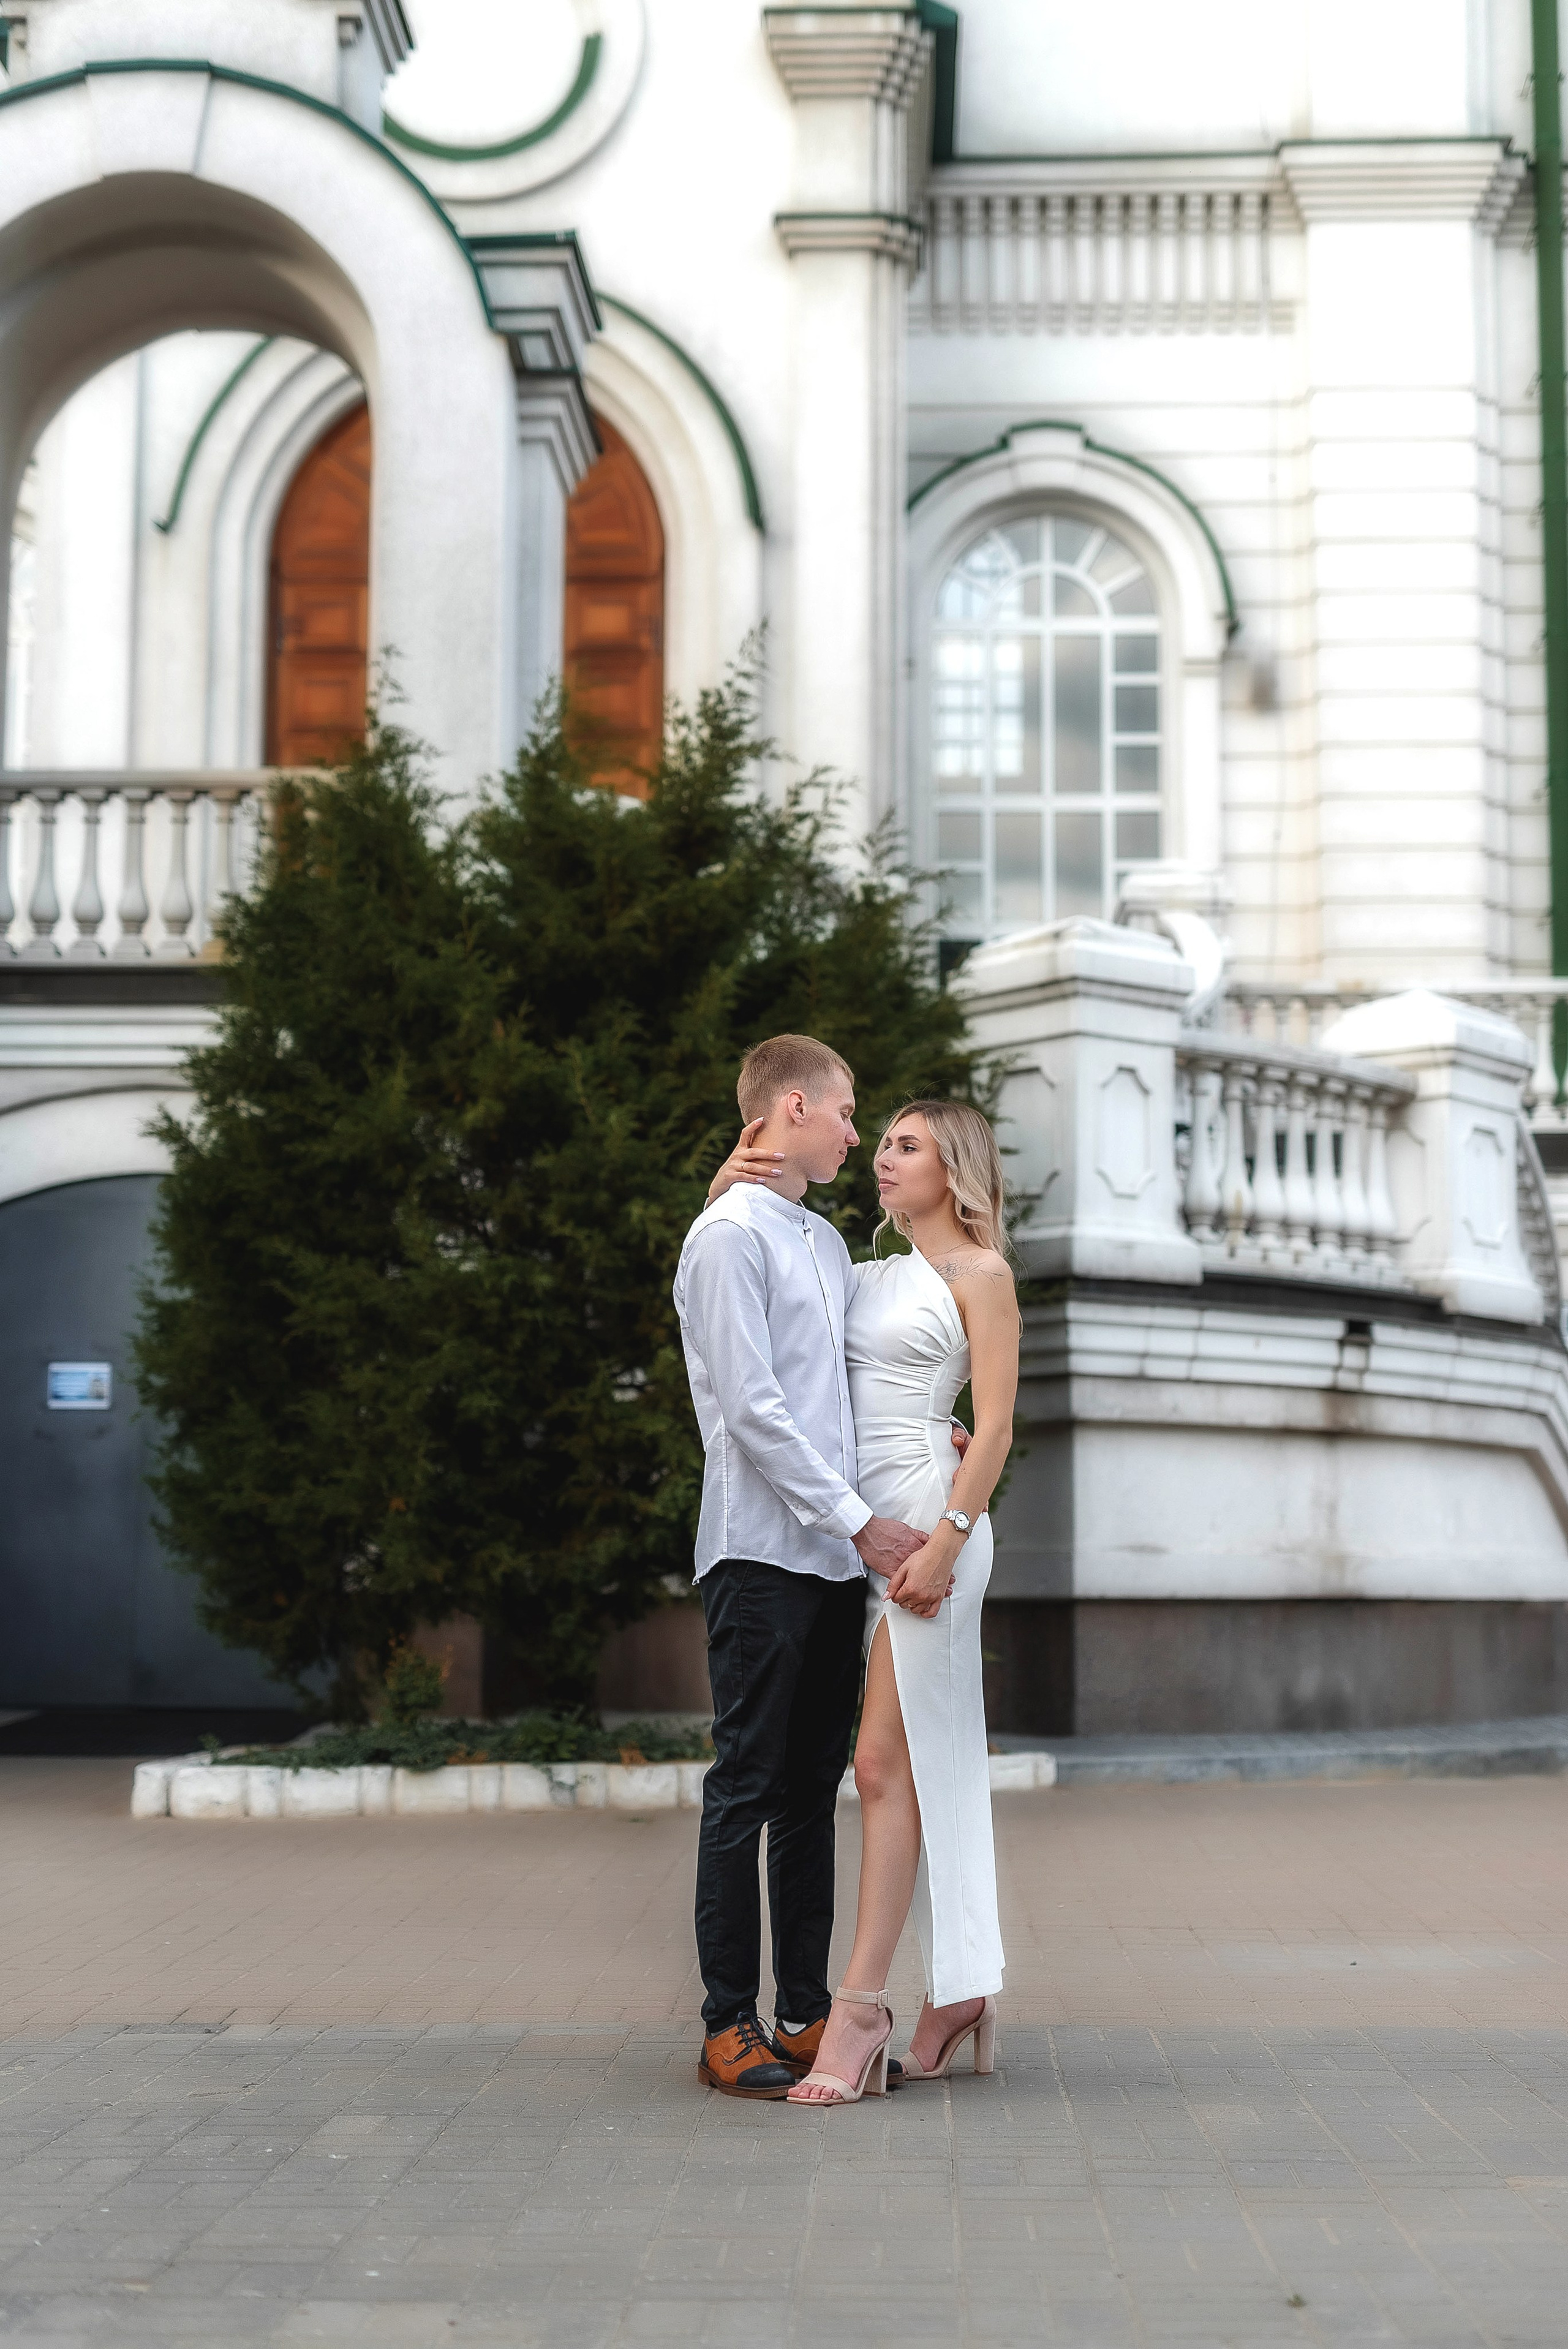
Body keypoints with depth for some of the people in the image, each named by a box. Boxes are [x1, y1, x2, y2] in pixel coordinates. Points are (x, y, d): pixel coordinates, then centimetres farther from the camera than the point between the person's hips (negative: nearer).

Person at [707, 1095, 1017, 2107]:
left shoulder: (980, 1275, 1)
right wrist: (724, 1191, 5)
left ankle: (861, 2006, -12)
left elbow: (995, 1427, -7)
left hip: (930, 1514, -7)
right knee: (925, 1768, 8)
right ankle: (962, 1991, 15)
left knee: (888, 1762, -11)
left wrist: (944, 1540, -18)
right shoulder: (868, 1278, 19)